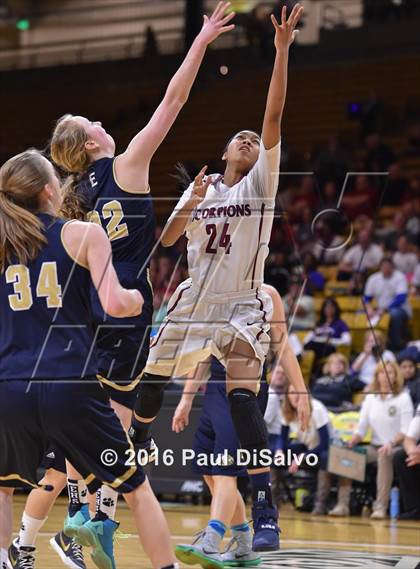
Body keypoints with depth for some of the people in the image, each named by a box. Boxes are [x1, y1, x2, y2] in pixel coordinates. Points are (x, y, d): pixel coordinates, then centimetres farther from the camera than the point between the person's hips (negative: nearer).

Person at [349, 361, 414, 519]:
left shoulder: (403, 398, -1)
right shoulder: (370, 398, 11)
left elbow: (406, 430, -10)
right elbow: (361, 428, 8)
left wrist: (391, 443, -28)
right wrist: (352, 441, -13)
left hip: (396, 447, -5)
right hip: (375, 446, 5)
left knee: (384, 456, -38)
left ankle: (381, 506, -43)